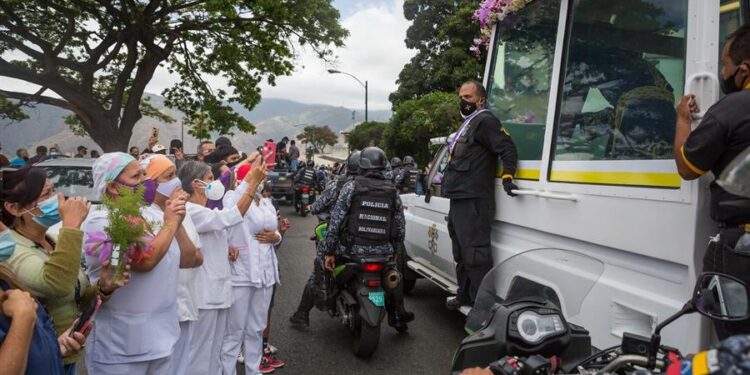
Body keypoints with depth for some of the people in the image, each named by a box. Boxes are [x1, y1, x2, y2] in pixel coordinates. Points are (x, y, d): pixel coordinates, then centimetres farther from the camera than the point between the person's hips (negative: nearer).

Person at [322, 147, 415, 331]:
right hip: (383, 251, 3)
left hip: (353, 249, -3)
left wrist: (329, 251, -2)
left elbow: (336, 220, -8)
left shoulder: (351, 187, -4)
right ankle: (397, 315, 34)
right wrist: (394, 246, 23)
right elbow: (400, 226, 7)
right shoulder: (392, 191, 5)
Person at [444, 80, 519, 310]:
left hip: (473, 202, -11)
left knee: (475, 254, -10)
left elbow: (508, 148, -18)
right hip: (459, 201, 11)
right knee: (462, 255, 19)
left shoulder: (485, 121, -7)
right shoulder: (467, 124, 24)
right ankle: (465, 296, 31)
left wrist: (507, 177, -27)